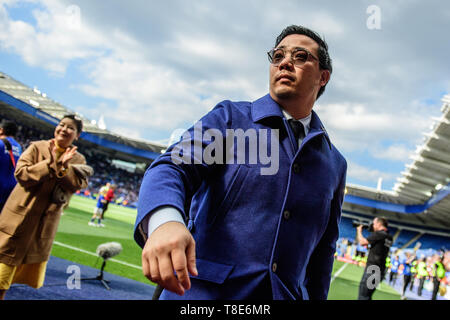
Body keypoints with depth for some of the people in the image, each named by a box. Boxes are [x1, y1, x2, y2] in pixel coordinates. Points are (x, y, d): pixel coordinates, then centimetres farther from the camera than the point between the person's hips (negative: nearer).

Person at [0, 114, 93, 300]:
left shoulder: (78, 160, 4)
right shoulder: (37, 147, -3)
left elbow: (77, 185, -10)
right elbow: (20, 173, -14)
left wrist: (63, 167, -24)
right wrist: (50, 164, -21)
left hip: (46, 220, 3)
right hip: (21, 214, -3)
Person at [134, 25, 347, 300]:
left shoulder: (335, 164, 11)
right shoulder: (230, 117, 1)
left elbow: (323, 248, 17)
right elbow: (173, 167, -14)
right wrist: (164, 220, -34)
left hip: (286, 294, 3)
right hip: (202, 290, -2)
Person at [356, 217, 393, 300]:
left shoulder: (379, 234, -13)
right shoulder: (389, 237, 13)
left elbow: (362, 242, -14)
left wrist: (359, 230, 2)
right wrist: (372, 231, 16)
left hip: (372, 270, -9)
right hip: (380, 271, 9)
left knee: (362, 296, -8)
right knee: (367, 296, 17)